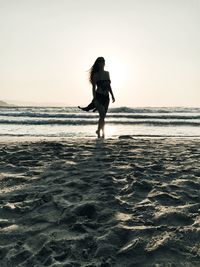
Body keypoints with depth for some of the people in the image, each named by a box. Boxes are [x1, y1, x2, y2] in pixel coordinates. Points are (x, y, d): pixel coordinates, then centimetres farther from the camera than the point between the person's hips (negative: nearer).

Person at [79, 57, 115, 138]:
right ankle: (102, 132, 1)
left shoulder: (107, 73, 13)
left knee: (103, 116, 6)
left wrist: (112, 96, 14)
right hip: (99, 96, -5)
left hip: (106, 97, 5)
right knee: (102, 114, -15)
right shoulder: (96, 75, -2)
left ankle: (99, 131, 17)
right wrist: (94, 98, -13)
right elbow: (94, 87, -4)